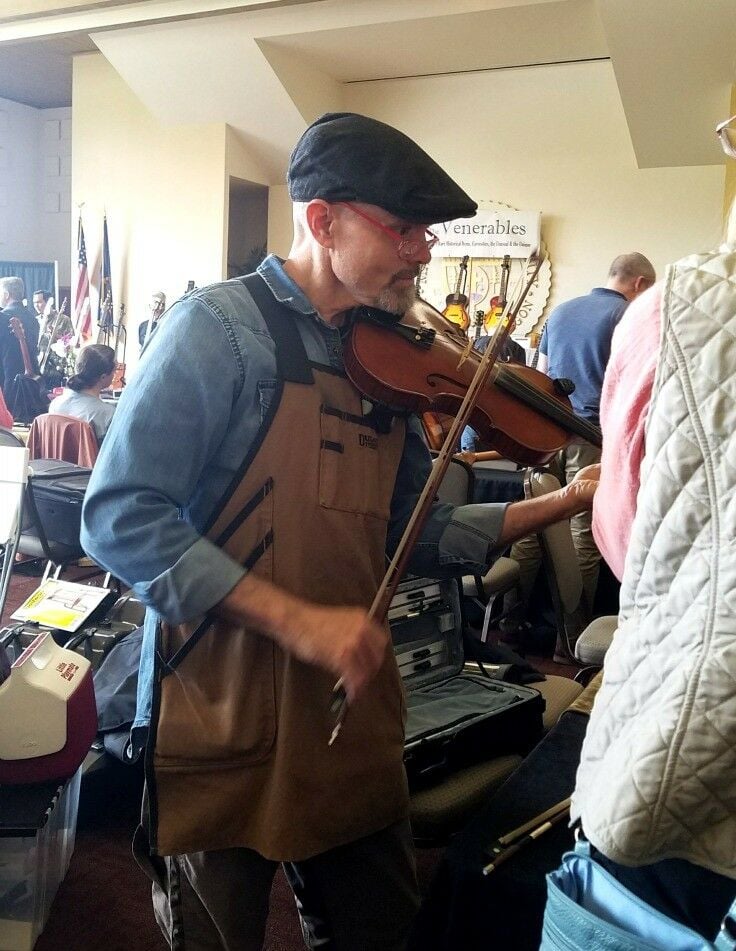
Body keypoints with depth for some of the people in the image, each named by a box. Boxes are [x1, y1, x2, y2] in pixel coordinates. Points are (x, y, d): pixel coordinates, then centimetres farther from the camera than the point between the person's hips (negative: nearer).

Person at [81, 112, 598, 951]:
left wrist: (566, 501, 0)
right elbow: (119, 515, -19)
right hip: (220, 726, -6)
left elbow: (416, 536, 9)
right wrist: (296, 619, -24)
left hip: (353, 721, 6)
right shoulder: (220, 326, -12)